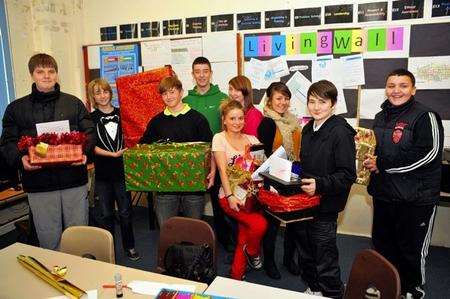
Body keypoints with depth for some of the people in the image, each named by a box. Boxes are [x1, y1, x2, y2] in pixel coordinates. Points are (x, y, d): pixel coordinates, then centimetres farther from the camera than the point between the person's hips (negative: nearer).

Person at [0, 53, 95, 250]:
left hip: (75, 181, 1)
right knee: (49, 241, 8)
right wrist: (20, 159, -17)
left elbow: (89, 133, 5)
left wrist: (84, 152, -15)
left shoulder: (74, 103, 8)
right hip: (38, 184, 0)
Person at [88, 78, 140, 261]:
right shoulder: (91, 118, 0)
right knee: (106, 214, 10)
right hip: (103, 172, -1)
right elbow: (91, 146, -7)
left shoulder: (120, 113, 4)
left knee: (125, 212, 8)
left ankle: (129, 247, 24)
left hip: (122, 170, 1)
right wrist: (113, 154, -17)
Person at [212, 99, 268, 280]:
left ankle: (237, 275, 14)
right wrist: (230, 196, -20)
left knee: (244, 232, -9)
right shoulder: (219, 138, 1)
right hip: (230, 195, -4)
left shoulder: (252, 139, 13)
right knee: (260, 224, -23)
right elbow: (222, 170, -10)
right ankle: (253, 253, 8)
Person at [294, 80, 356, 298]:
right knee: (305, 253, 22)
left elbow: (347, 175, -19)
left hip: (325, 205, -7)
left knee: (325, 260, 5)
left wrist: (319, 184, -31)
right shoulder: (307, 129, 9)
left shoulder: (340, 133, -15)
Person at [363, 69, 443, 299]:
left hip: (415, 198, -7)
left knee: (412, 249, 7)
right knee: (382, 244, 18)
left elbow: (429, 153, -22)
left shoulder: (425, 116, -11)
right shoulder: (381, 117, 12)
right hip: (384, 193, 7)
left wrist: (382, 165, -19)